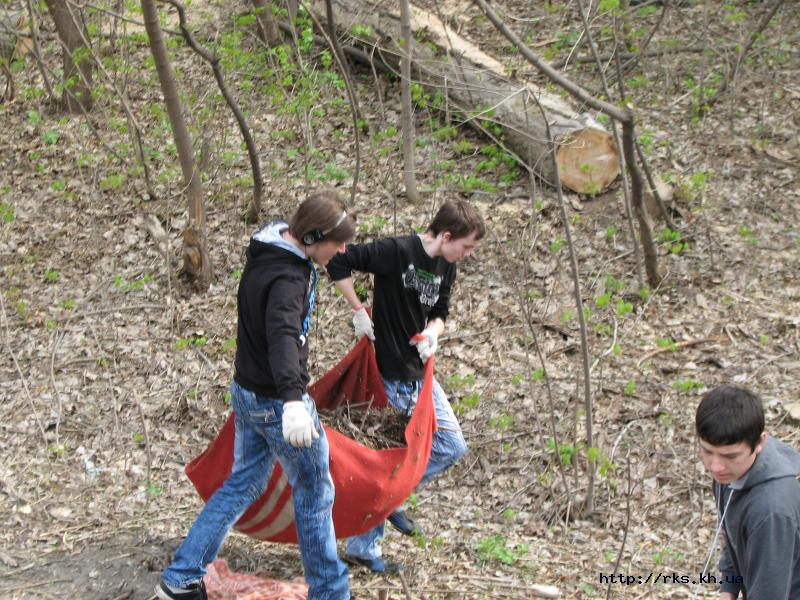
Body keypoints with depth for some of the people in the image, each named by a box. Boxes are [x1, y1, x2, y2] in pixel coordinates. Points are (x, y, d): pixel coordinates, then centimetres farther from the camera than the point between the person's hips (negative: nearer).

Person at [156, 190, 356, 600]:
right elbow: (283, 336, -46)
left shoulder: (265, 251, 2)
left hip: (247, 393, 9)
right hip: (276, 401, -9)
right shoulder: (288, 278, -28)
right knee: (314, 496, 8)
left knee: (243, 483, 19)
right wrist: (292, 400, -61)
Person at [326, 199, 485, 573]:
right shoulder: (397, 252, -19)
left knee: (452, 446, 10)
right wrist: (358, 311, -19)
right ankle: (362, 548, 9)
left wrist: (432, 334, -5)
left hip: (419, 373, 9)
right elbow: (338, 262, -22)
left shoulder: (445, 268, 6)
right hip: (388, 374, -9)